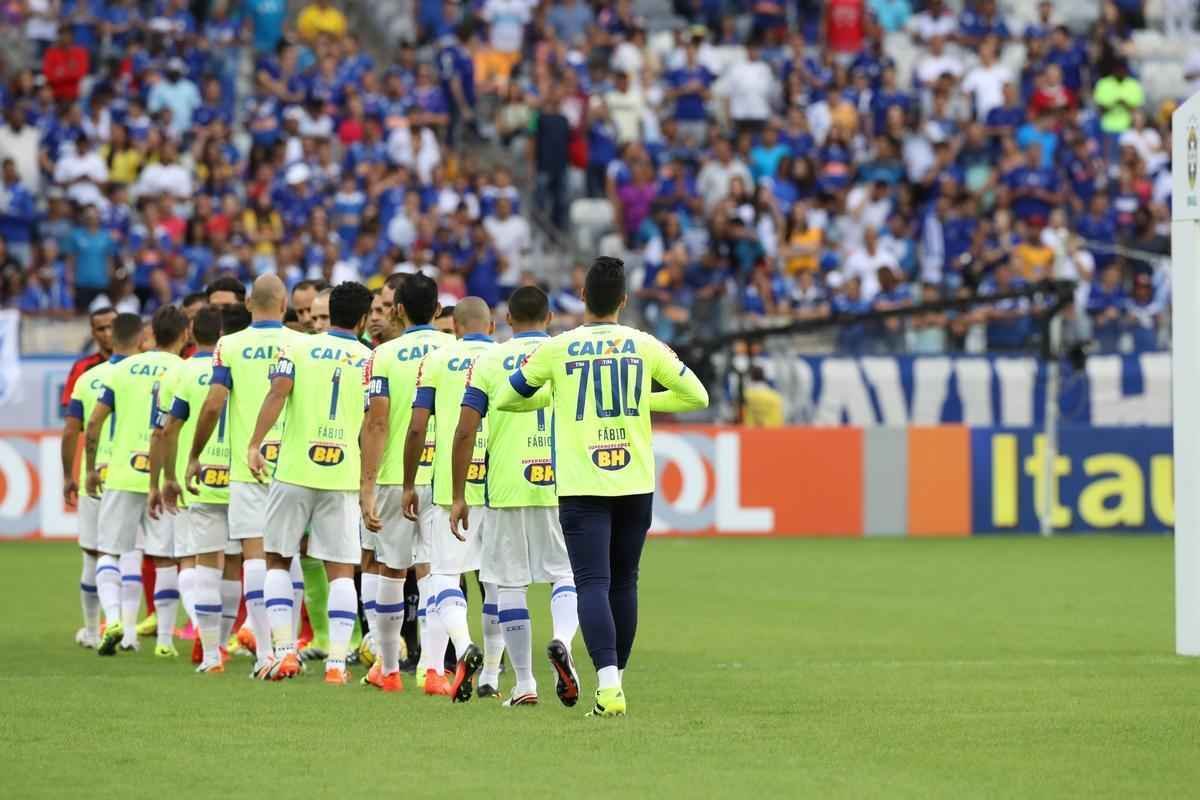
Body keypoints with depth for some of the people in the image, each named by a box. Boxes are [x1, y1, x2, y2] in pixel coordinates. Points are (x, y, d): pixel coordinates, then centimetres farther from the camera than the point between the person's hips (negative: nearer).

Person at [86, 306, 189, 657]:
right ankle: (165, 638, 7)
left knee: (109, 550, 10)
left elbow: (94, 423, 5)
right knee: (165, 558, 5)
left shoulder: (122, 370, 5)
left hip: (121, 474, 1)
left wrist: (91, 469, 15)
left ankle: (114, 618, -11)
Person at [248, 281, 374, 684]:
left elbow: (277, 393, -12)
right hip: (343, 476, 0)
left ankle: (284, 649, 1)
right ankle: (337, 661, -3)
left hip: (294, 470, 0)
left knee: (278, 560, 12)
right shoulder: (371, 360, 5)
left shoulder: (298, 348, 3)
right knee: (341, 569, 4)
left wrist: (254, 445, -14)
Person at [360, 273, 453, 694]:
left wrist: (367, 486, -8)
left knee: (391, 571, 13)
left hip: (394, 477, -1)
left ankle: (388, 669, 24)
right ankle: (431, 666, -17)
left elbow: (376, 424, -9)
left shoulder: (384, 356, -4)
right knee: (432, 572, -1)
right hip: (444, 478, 1)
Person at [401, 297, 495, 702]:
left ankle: (464, 646, -24)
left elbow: (417, 428, 0)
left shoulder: (437, 361, 3)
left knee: (445, 574, 2)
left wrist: (408, 485, 8)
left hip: (452, 486, -2)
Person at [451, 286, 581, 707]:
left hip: (506, 487, -1)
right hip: (563, 485, 1)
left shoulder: (488, 361, 2)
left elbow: (465, 431, -3)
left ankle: (524, 684, 8)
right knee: (566, 574, 10)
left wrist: (458, 495, 3)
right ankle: (562, 640, -20)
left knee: (510, 584, 7)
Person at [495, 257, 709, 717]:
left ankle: (608, 684, -22)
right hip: (636, 483, 2)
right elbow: (696, 396, 11)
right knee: (624, 582, 14)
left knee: (593, 584, -7)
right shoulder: (645, 346, 2)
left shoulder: (557, 349, -2)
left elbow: (506, 399, 10)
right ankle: (615, 676, 21)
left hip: (580, 486, -2)